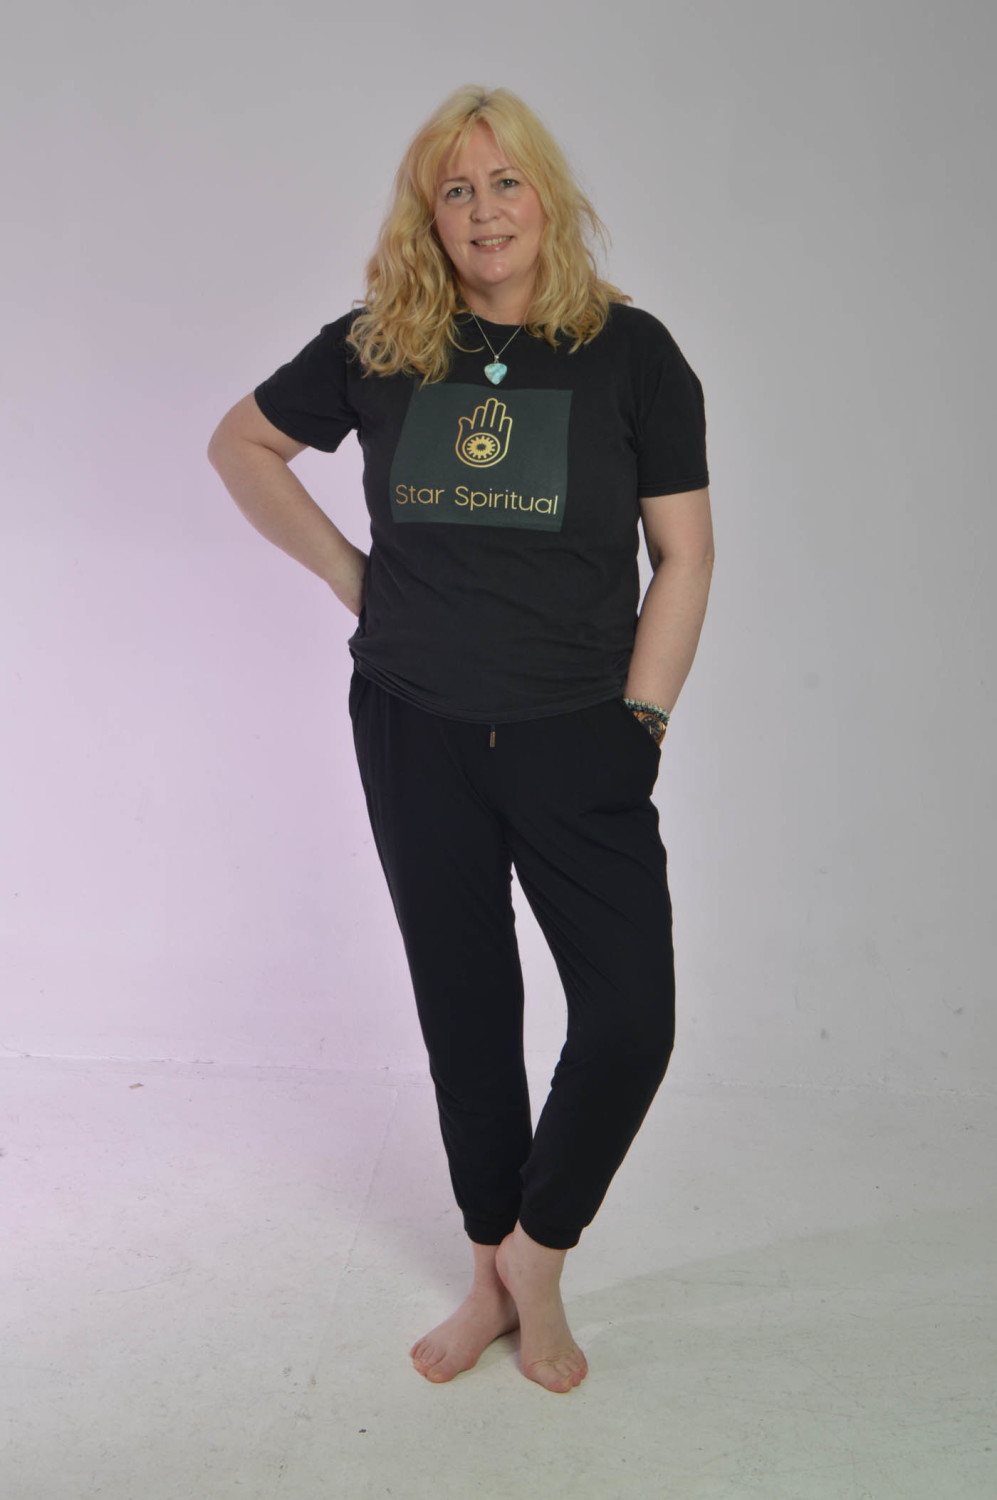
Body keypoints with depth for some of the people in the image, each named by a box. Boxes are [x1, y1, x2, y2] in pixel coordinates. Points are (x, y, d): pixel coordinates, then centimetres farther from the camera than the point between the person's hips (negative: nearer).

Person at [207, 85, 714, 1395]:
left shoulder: (629, 350, -3)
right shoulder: (378, 349, 2)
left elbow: (684, 553, -1)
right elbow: (241, 443, 15)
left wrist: (639, 718, -7)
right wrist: (344, 570, 5)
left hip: (578, 741, -1)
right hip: (417, 735, 2)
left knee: (631, 1020, -6)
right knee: (466, 1016, 12)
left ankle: (538, 1251, 22)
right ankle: (493, 1281, 31)